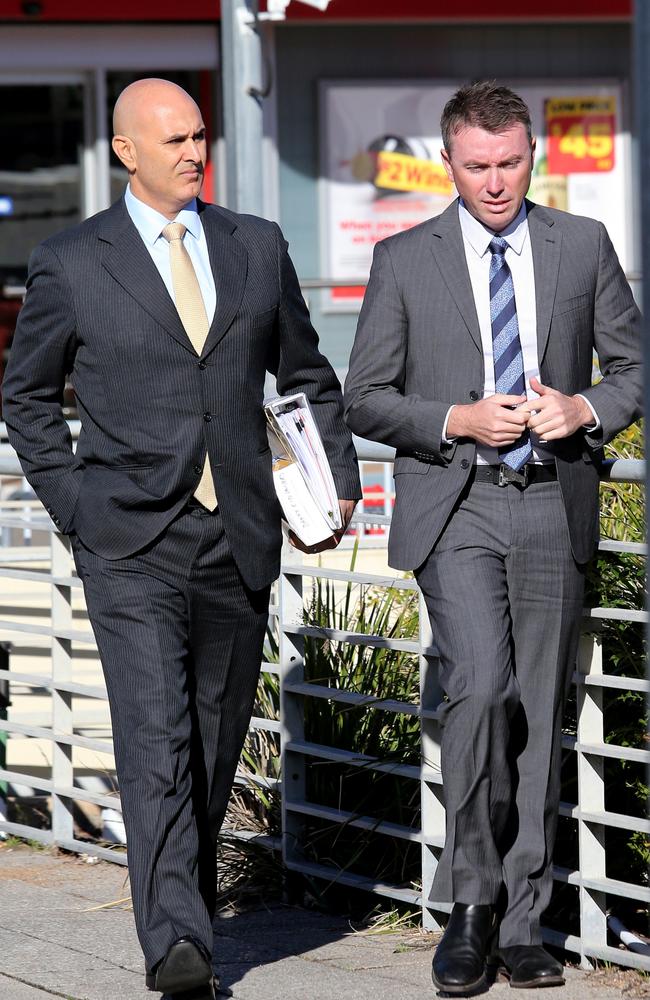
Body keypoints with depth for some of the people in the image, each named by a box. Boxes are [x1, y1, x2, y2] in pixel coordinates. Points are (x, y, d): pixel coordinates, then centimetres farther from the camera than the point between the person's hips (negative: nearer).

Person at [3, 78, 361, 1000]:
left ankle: (189, 896, 30)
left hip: (239, 541, 4)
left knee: (217, 740, 11)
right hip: (133, 547, -4)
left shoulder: (257, 247, 9)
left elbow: (307, 375, 20)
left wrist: (339, 481, 10)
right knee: (157, 742, -15)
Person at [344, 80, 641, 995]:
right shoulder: (405, 260, 3)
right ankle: (472, 898, -5)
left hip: (552, 507, 2)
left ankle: (521, 925, 14)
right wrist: (456, 421, -12)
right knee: (481, 688, -21)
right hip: (453, 508, -2)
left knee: (540, 715, 5)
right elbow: (365, 399, 4)